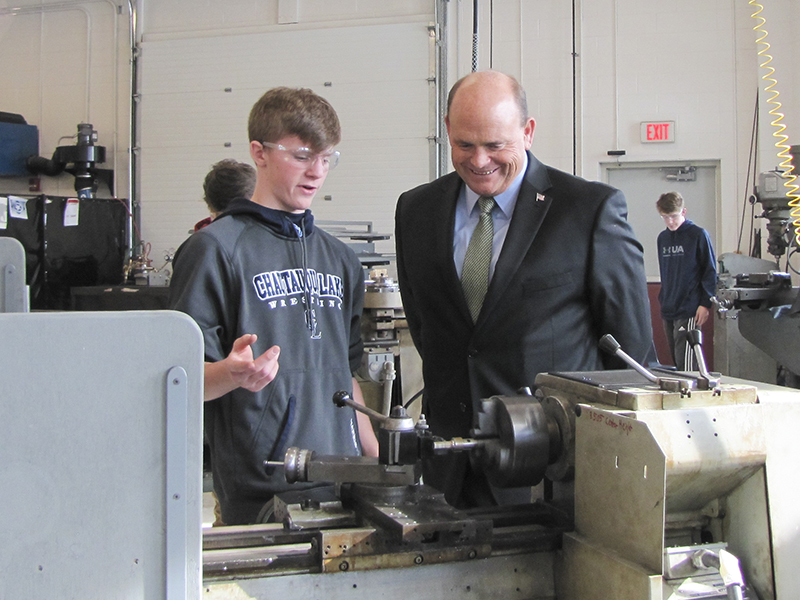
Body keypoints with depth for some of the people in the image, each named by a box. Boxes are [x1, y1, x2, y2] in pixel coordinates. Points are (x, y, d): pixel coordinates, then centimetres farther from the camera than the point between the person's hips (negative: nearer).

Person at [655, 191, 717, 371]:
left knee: (686, 363, -11)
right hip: (668, 311, 6)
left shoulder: (698, 235, -4)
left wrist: (705, 304, -10)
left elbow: (710, 272, -4)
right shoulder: (662, 238, 13)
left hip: (689, 311, -6)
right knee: (676, 361, 9)